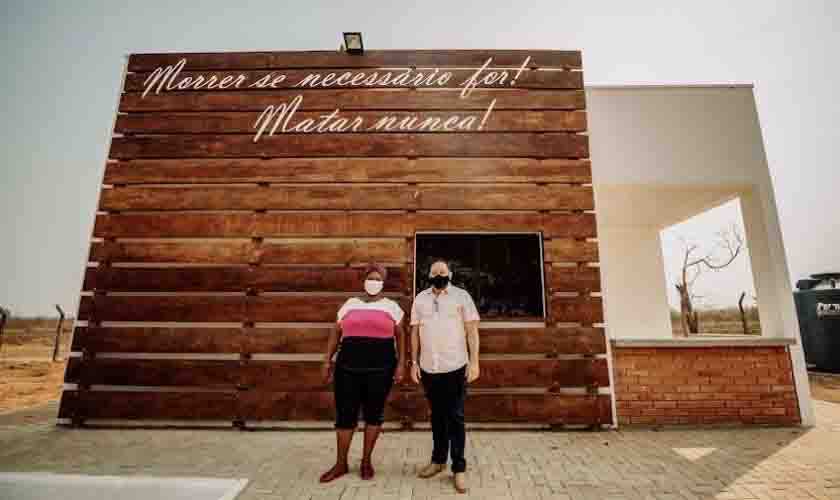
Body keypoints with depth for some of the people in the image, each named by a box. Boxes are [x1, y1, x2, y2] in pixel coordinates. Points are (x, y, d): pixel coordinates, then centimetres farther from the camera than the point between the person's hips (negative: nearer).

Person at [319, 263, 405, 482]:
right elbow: (336, 333, 12)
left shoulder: (391, 306, 4)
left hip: (380, 369, -1)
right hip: (348, 367, 2)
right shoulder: (350, 304, 9)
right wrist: (328, 360, 7)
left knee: (373, 414, 10)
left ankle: (366, 461, 29)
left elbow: (400, 336, 6)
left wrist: (400, 363, -2)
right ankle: (341, 464, 26)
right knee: (345, 415, 7)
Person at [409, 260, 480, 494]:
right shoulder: (420, 298, 6)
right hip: (428, 368, 3)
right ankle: (438, 460, 33)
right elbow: (415, 332, 10)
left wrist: (474, 361, -9)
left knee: (455, 418, 4)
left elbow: (472, 330, -4)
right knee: (437, 415, 17)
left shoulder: (461, 296, -2)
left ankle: (459, 468, 17)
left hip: (455, 367, -3)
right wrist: (414, 362, 7)